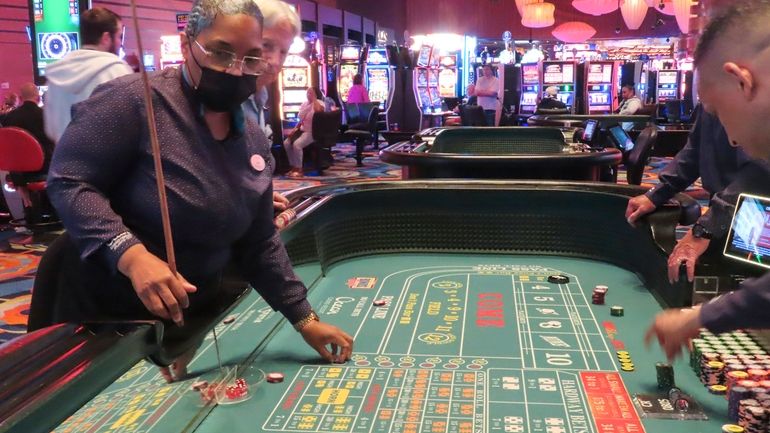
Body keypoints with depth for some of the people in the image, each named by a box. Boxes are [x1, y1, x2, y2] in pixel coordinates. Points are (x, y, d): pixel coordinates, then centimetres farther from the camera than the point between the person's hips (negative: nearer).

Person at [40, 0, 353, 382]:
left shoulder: (254, 141, 2)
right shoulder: (135, 99, -18)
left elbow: (258, 245, 8)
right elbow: (68, 182, -20)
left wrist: (304, 320, 4)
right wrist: (131, 255, -34)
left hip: (192, 320, 6)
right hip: (105, 315, -6)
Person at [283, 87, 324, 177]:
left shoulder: (319, 103, -10)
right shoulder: (304, 104, 12)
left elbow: (318, 110, -36)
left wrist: (314, 98, -23)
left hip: (313, 132, -8)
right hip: (303, 130, 8)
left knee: (297, 144, -29)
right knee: (286, 143, -8)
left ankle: (299, 170, -18)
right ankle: (294, 167, 1)